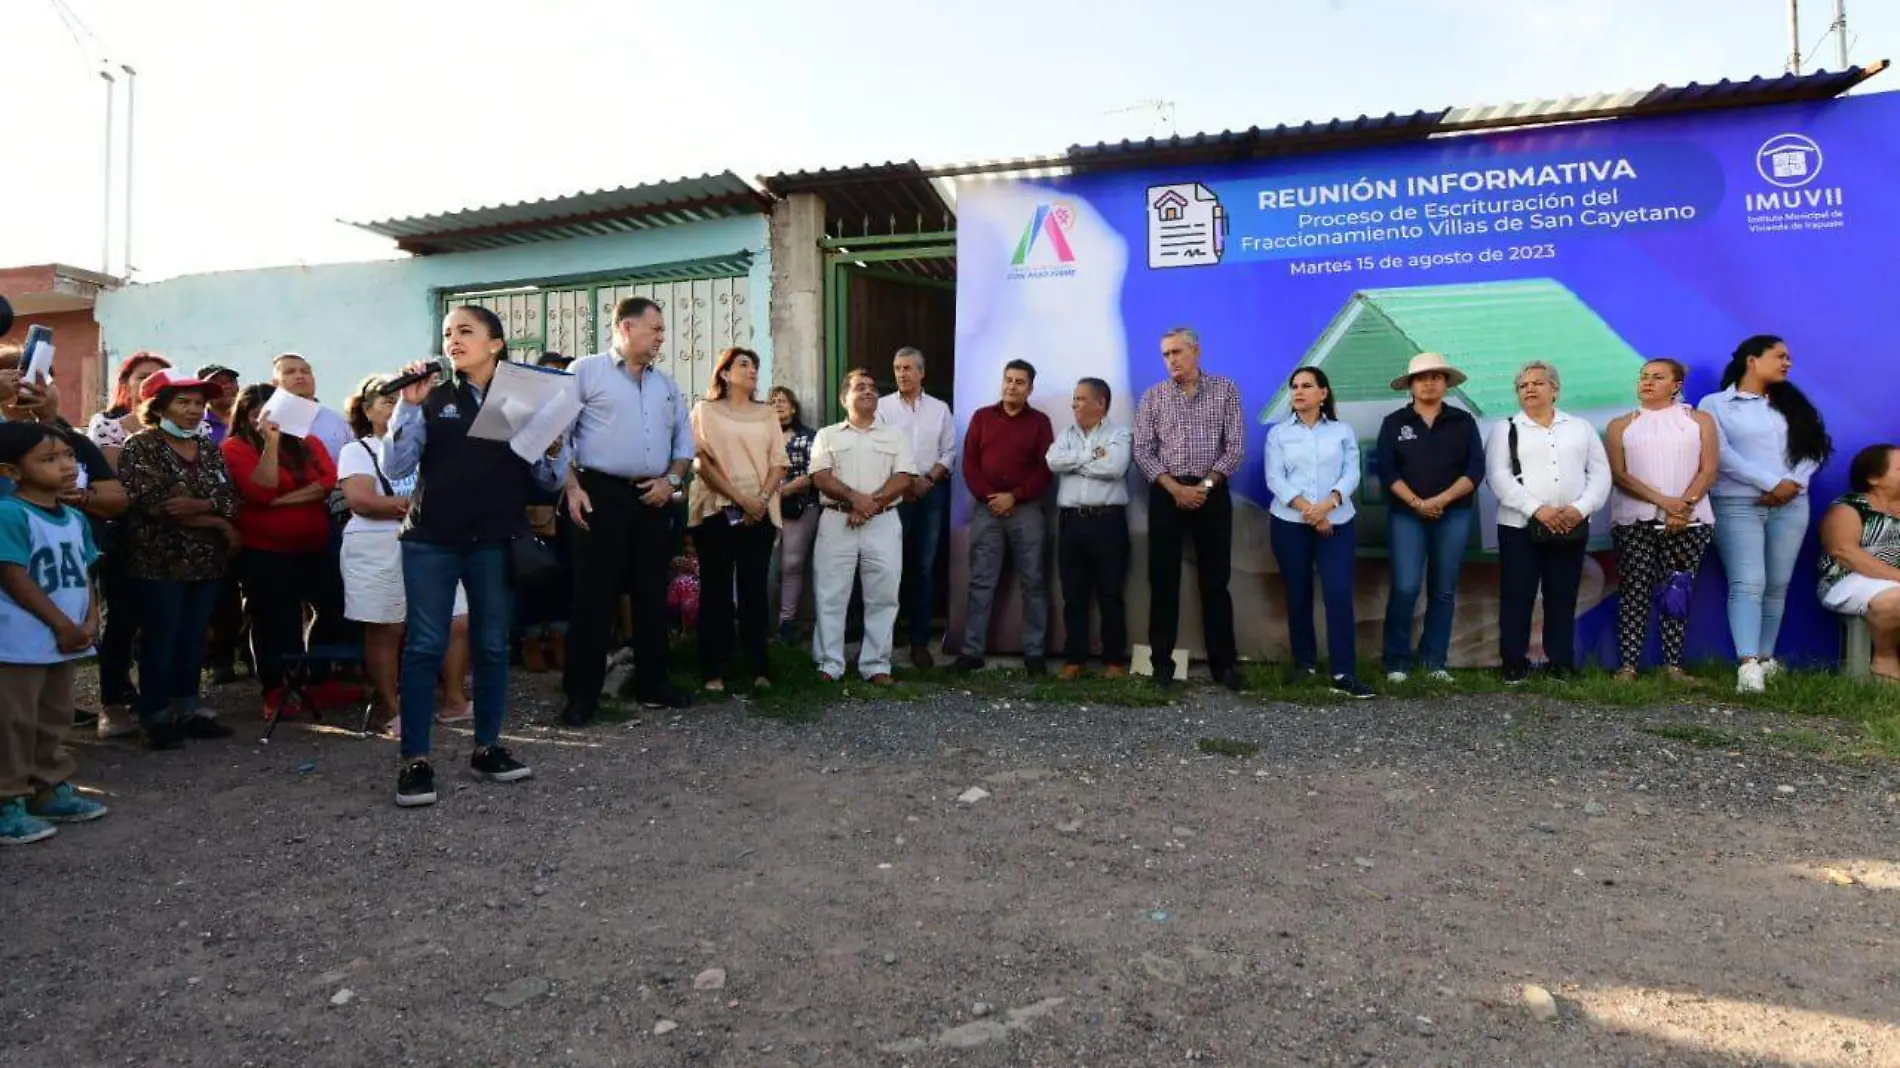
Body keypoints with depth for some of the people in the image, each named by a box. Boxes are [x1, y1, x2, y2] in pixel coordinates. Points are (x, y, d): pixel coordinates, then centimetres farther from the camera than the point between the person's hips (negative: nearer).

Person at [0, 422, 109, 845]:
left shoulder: (75, 518, 9)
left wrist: (89, 622, -2)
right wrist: (63, 624, -15)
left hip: (66, 642, 8)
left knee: (54, 722, 18)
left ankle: (52, 790, 30)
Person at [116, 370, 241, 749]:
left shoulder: (209, 449, 12)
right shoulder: (140, 446, -4)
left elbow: (230, 500, 2)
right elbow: (155, 504, -16)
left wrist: (198, 505, -19)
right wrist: (215, 523, -11)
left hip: (205, 561, 5)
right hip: (160, 560, -5)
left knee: (193, 639, 11)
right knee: (160, 640, 0)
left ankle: (187, 710, 20)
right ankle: (155, 717, 8)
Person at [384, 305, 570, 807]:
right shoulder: (432, 400, 5)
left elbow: (549, 480, 4)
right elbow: (395, 468, -3)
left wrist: (555, 447, -16)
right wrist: (408, 404, -10)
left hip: (497, 542, 1)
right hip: (430, 540, 0)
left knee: (493, 646, 8)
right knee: (424, 646, -1)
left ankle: (487, 747, 20)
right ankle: (415, 759, 6)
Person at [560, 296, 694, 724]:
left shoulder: (666, 383, 16)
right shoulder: (586, 371, -1)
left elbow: (684, 440, 18)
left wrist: (671, 479, 1)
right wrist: (572, 488, -12)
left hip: (654, 499, 6)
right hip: (603, 495, -5)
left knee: (652, 594, 11)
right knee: (594, 596, -2)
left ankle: (652, 683, 22)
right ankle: (582, 693, 7)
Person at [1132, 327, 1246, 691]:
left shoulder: (1225, 390, 3)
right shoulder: (1153, 396, 5)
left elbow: (1235, 446, -1)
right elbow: (1142, 450, 0)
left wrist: (1205, 485, -11)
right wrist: (1175, 488, -11)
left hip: (1213, 492, 0)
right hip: (1166, 494, 1)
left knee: (1215, 580, 3)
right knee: (1163, 579, 1)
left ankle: (1224, 663, 10)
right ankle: (1162, 661, 9)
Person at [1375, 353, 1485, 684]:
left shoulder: (1463, 422, 7)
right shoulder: (1394, 423, 5)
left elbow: (1475, 470, -1)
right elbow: (1386, 471, -3)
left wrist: (1442, 500, -13)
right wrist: (1416, 503, -13)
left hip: (1454, 516, 2)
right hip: (1406, 515, -2)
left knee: (1444, 591, 6)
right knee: (1405, 587, -10)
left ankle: (1435, 662, 14)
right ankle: (1397, 660, 2)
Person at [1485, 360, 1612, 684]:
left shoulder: (1581, 427, 14)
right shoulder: (1506, 429, 7)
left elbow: (1600, 472, 7)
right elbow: (1498, 476, -6)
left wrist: (1580, 508, -10)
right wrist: (1537, 509, -17)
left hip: (1571, 527, 2)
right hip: (1520, 526, -2)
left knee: (1563, 598, 6)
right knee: (1517, 597, -2)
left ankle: (1562, 664, 14)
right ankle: (1515, 665, 5)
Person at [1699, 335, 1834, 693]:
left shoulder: (1791, 403, 17)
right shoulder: (1715, 404, 1)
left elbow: (1815, 447, 10)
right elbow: (1720, 454, -10)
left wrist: (1794, 483, -7)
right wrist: (1771, 483, -13)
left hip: (1792, 505, 5)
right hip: (1738, 505, -5)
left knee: (1777, 585, 6)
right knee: (1747, 583, -14)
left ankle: (1766, 658, 15)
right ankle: (1748, 665, -21)